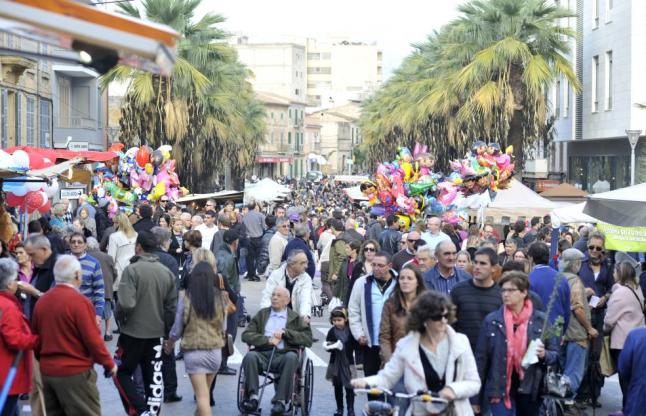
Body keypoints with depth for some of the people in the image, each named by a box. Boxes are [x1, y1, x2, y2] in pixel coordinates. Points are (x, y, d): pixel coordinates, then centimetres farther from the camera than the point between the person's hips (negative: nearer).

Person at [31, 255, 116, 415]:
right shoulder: (80, 302, -15)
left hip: (47, 371, 7)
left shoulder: (41, 301, 5)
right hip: (75, 372, -7)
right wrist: (108, 363, -3)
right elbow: (93, 339, -15)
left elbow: (35, 338, 13)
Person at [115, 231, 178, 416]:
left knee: (122, 373, 9)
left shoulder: (132, 269, -15)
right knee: (153, 377, 12)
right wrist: (166, 331, 16)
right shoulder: (167, 272, 2)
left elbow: (126, 303, -25)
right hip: (156, 333, 5)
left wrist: (119, 317, -4)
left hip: (133, 332, -5)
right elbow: (172, 307, 6)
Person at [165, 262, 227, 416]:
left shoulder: (186, 300, -10)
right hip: (215, 351, 3)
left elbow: (177, 329, -3)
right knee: (205, 392, 20)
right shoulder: (219, 299, -3)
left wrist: (169, 344, 17)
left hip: (193, 352, -3)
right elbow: (223, 328, 6)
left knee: (202, 396, -2)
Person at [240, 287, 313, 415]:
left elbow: (308, 339, 5)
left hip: (283, 354, -1)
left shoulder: (295, 318, 18)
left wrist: (285, 333, -5)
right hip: (263, 353, 1)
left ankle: (280, 401, -36)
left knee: (291, 357, -35)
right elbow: (246, 335, 10)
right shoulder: (262, 314, 22)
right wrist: (268, 340, -5)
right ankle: (252, 397, -31)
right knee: (250, 356, -31)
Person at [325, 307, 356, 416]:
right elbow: (327, 346, 2)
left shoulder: (350, 331, -7)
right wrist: (330, 347, -18)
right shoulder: (332, 332, 0)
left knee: (349, 387, 1)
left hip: (348, 363, -3)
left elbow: (355, 347, -3)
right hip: (335, 363, 3)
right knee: (337, 387, 11)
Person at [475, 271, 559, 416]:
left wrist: (544, 354, -18)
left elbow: (555, 355, 6)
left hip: (530, 390, 1)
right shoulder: (491, 320, -2)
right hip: (500, 390, -1)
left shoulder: (541, 320, -1)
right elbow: (481, 358, 0)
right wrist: (476, 398, -1)